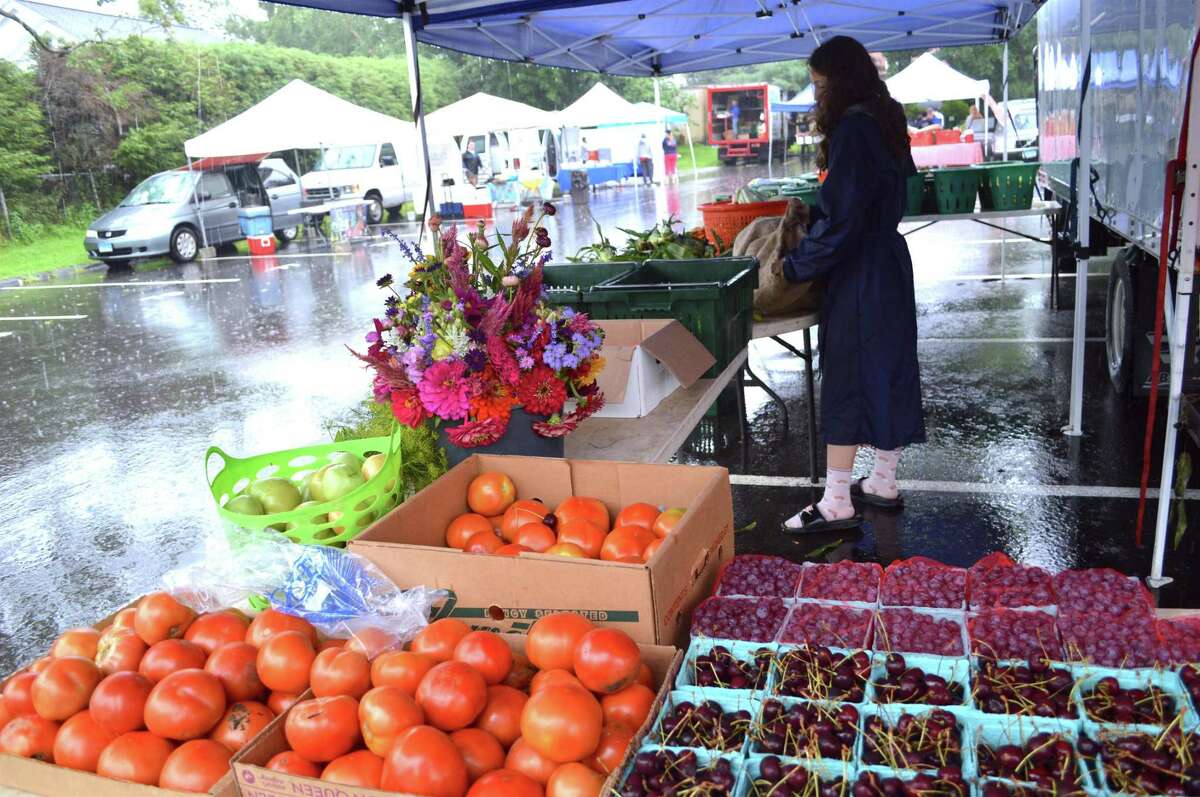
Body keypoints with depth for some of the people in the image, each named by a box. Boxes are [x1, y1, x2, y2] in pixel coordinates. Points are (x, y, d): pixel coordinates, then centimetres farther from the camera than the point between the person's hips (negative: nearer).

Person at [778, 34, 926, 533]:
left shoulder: (853, 129, -18)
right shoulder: (883, 122, 12)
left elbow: (841, 221, -21)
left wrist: (795, 265, -10)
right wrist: (809, 224, 12)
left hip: (859, 277, -10)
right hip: (889, 267, 10)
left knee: (845, 382, -4)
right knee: (888, 372, 14)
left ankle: (836, 503, 2)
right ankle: (883, 484, 27)